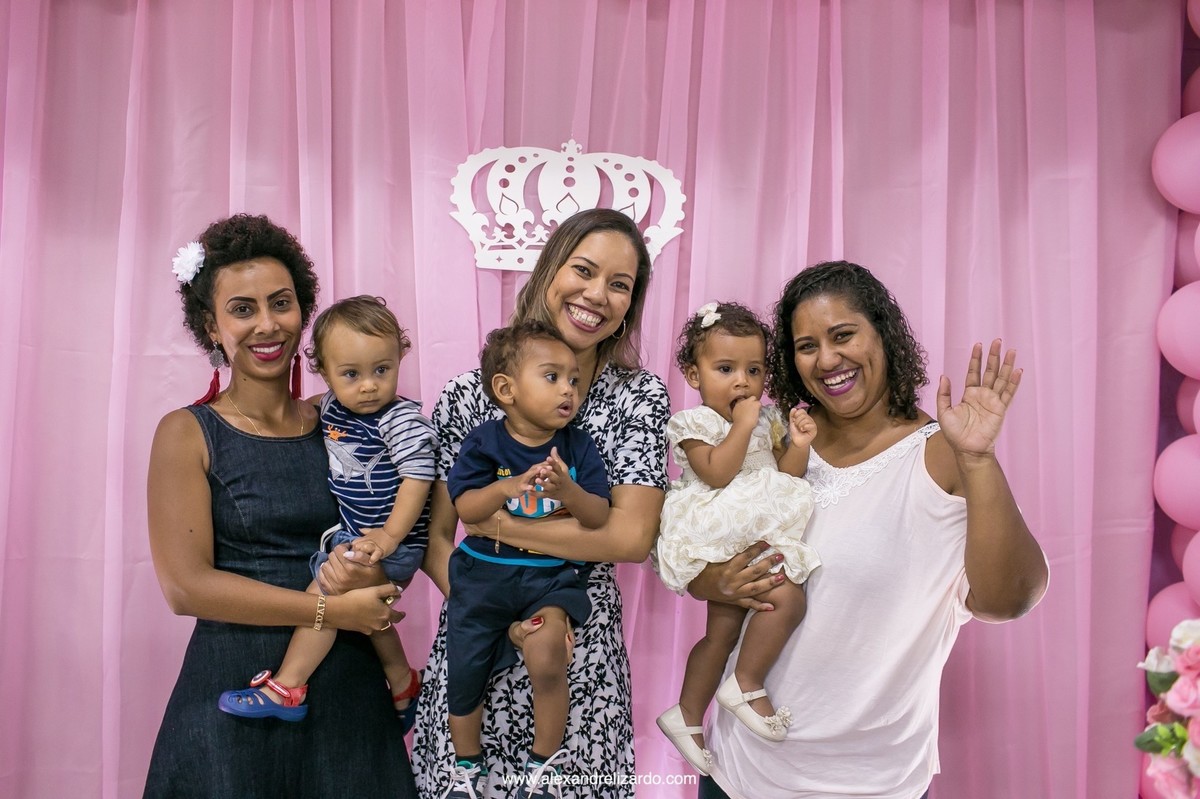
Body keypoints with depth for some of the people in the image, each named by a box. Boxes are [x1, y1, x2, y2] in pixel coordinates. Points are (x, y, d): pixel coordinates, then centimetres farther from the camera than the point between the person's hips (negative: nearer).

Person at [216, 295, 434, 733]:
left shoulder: (401, 420, -20)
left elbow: (417, 477, -24)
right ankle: (402, 683, 40)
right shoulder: (331, 407, 2)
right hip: (353, 533, 9)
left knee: (326, 589, -14)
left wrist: (389, 537, -26)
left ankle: (286, 688, 0)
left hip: (391, 543, -9)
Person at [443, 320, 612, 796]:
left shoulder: (578, 447, -4)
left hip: (553, 575, -1)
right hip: (484, 570, 1)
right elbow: (464, 508, -12)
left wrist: (570, 492, -30)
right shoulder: (485, 443, -7)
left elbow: (599, 517, -10)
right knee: (463, 672, 8)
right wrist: (507, 488, -29)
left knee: (547, 659, -24)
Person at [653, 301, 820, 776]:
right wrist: (742, 424, -18)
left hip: (763, 537, 7)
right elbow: (717, 473, -19)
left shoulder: (767, 418, 14)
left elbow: (788, 476, 11)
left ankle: (686, 715, 23)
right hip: (724, 538, -7)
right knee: (787, 596, -23)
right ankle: (747, 686, -6)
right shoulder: (693, 423, -5)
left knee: (722, 631, 11)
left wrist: (798, 445, -6)